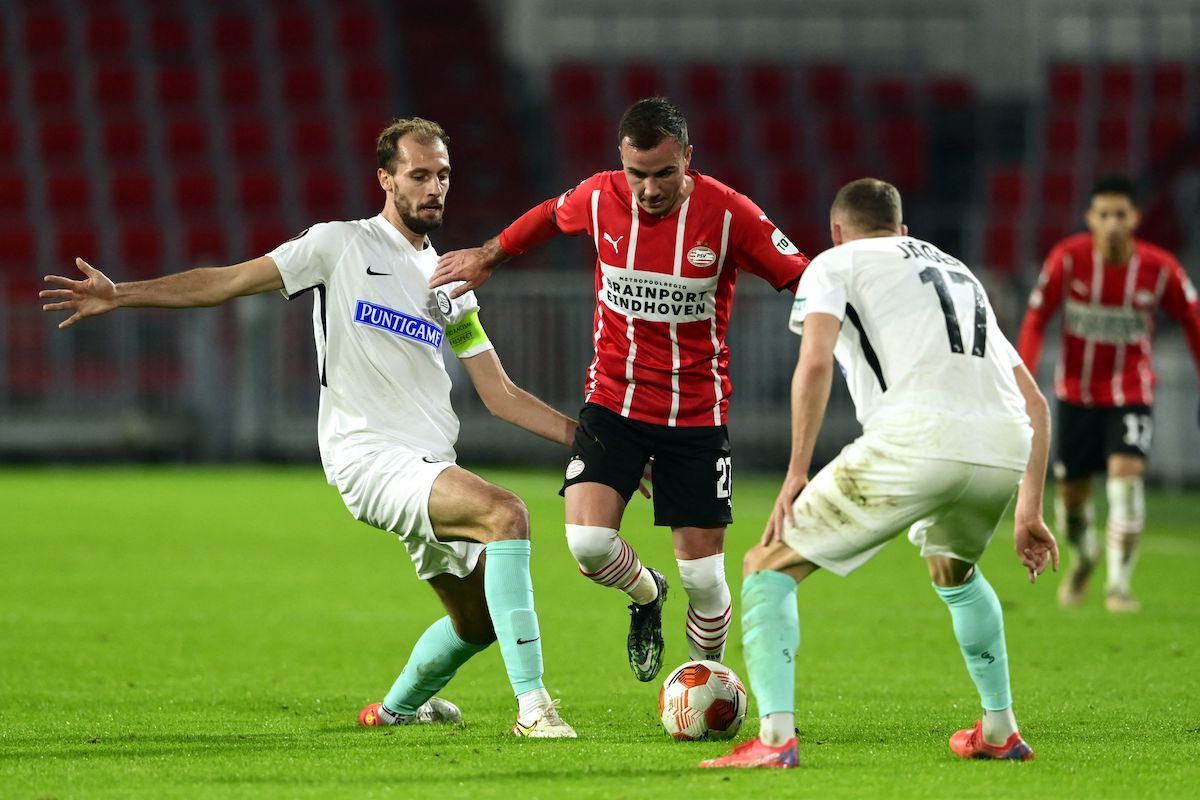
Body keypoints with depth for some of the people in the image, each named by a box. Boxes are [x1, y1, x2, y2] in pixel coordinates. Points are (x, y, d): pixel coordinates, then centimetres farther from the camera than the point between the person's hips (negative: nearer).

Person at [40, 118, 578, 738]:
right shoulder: (341, 245, 1)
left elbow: (500, 395, 17)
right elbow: (229, 282, 0)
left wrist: (586, 436, 7)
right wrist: (121, 295, -8)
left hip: (430, 467, 7)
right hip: (368, 455, -7)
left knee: (478, 622, 14)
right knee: (506, 514, -30)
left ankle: (397, 708, 44)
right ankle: (533, 707, -32)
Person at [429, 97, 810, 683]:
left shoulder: (727, 213, -14)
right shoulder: (599, 198, -7)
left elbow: (804, 278, -9)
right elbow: (552, 215, 17)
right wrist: (489, 256, 25)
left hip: (697, 413, -1)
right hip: (612, 401, 1)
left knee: (704, 577, -2)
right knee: (588, 543, -18)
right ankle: (646, 596, 18)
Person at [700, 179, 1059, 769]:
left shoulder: (834, 263, 20)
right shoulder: (961, 276, 37)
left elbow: (815, 361, -1)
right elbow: (1035, 404, 33)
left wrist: (796, 473, 0)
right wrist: (1028, 510, 36)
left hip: (916, 437, -6)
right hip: (1005, 452, 6)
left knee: (769, 567, 7)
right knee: (953, 570, 39)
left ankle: (775, 737, -8)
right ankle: (999, 731, 38)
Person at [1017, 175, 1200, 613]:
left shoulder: (1160, 268, -13)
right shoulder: (1068, 258, -14)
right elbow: (1036, 318, -7)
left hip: (1131, 392, -1)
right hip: (1076, 391, 1)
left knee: (1126, 471, -23)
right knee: (1071, 493, 7)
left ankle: (1119, 584, -17)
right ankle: (1084, 556, 42)